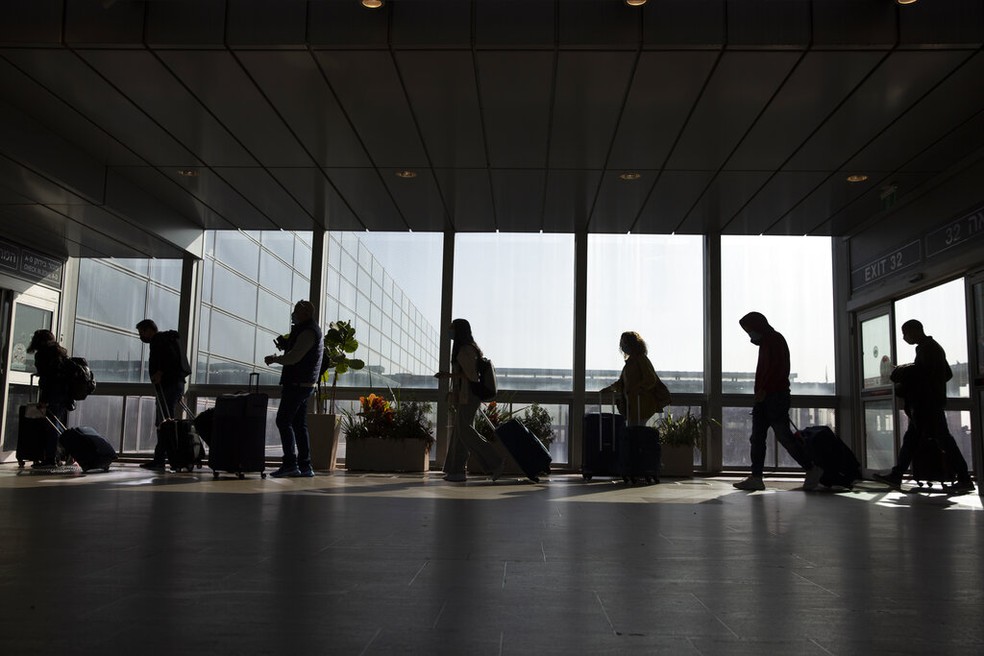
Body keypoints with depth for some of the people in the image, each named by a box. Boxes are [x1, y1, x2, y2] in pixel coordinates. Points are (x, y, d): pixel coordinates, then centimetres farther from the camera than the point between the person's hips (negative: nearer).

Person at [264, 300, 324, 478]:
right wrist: (286, 345, 10)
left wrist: (274, 359, -6)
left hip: (298, 384, -10)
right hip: (304, 384, 10)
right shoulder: (310, 330, 21)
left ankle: (290, 463, -14)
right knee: (299, 424, 9)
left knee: (283, 420, -10)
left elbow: (294, 357, -20)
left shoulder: (308, 332, -13)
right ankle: (305, 466, 8)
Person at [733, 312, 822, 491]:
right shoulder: (765, 343, 21)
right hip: (764, 397, 9)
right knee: (757, 437, 3)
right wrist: (760, 392, 13)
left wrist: (764, 390, -21)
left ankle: (812, 470, 3)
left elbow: (779, 368, -17)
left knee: (783, 435, -8)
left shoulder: (775, 339, -6)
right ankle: (756, 478, 1)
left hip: (775, 396, -9)